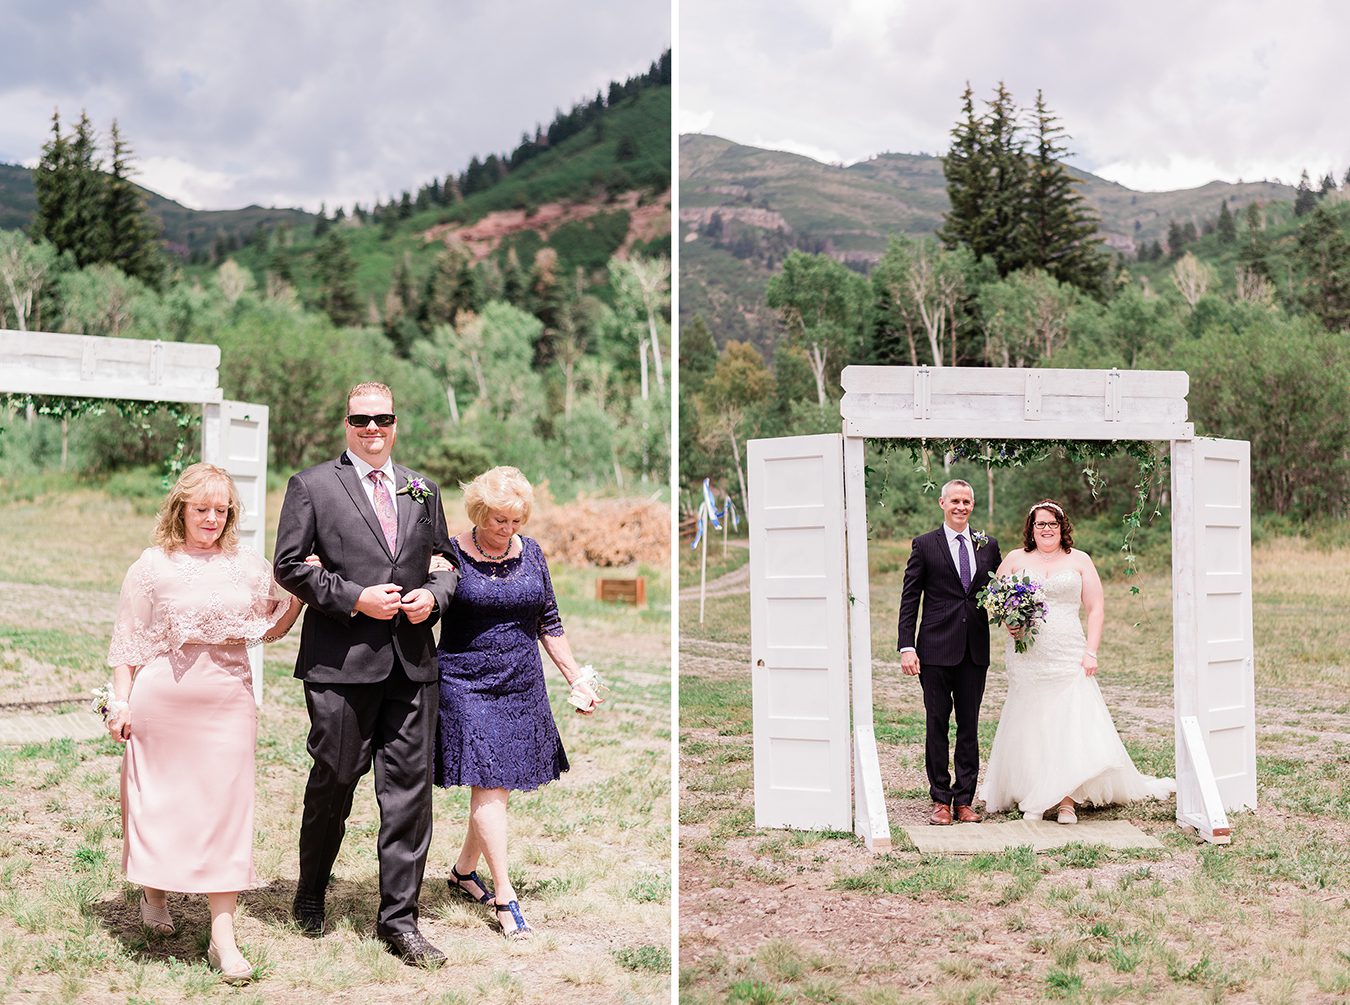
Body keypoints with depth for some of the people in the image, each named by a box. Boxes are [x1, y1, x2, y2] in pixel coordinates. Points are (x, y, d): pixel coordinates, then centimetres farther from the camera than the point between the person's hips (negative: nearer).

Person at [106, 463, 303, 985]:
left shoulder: (248, 564, 7)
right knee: (160, 800, 9)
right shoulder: (154, 566, 1)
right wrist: (120, 701, 0)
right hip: (162, 699, -1)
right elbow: (129, 641, 4)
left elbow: (271, 628, 15)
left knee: (226, 804, -2)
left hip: (228, 698, 1)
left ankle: (223, 936, 1)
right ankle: (153, 892, 38)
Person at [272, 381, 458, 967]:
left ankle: (399, 919, 12)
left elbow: (449, 563, 20)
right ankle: (309, 896, 32)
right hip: (341, 661, -3)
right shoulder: (312, 485, 3)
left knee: (409, 789, 2)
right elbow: (289, 566, -2)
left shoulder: (422, 491, 16)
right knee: (333, 782, 7)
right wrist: (354, 598, -11)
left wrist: (434, 595, -1)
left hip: (412, 661, 3)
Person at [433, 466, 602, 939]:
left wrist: (576, 678, 11)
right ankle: (504, 895, -3)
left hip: (522, 686, 5)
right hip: (467, 683, -4)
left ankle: (463, 870, 30)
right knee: (488, 785, -7)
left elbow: (549, 623, 12)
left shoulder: (530, 553, 5)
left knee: (497, 786, 10)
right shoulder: (452, 553, -8)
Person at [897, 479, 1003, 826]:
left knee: (969, 727, 7)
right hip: (936, 650, -3)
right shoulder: (924, 544, 1)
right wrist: (906, 646, -10)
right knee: (937, 725, 2)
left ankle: (964, 800, 15)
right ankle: (941, 800, 11)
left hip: (975, 651, 3)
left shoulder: (988, 545, 10)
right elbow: (909, 599, -1)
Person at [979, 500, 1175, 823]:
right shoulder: (1015, 559, 10)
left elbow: (1096, 608, 5)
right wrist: (1009, 623, -8)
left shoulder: (1079, 560, 8)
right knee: (1030, 724, 1)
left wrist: (1090, 653, -4)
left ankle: (1067, 800, -4)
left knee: (1072, 723, -8)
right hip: (1027, 659, 1)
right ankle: (1033, 799, 7)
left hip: (1069, 658, 0)